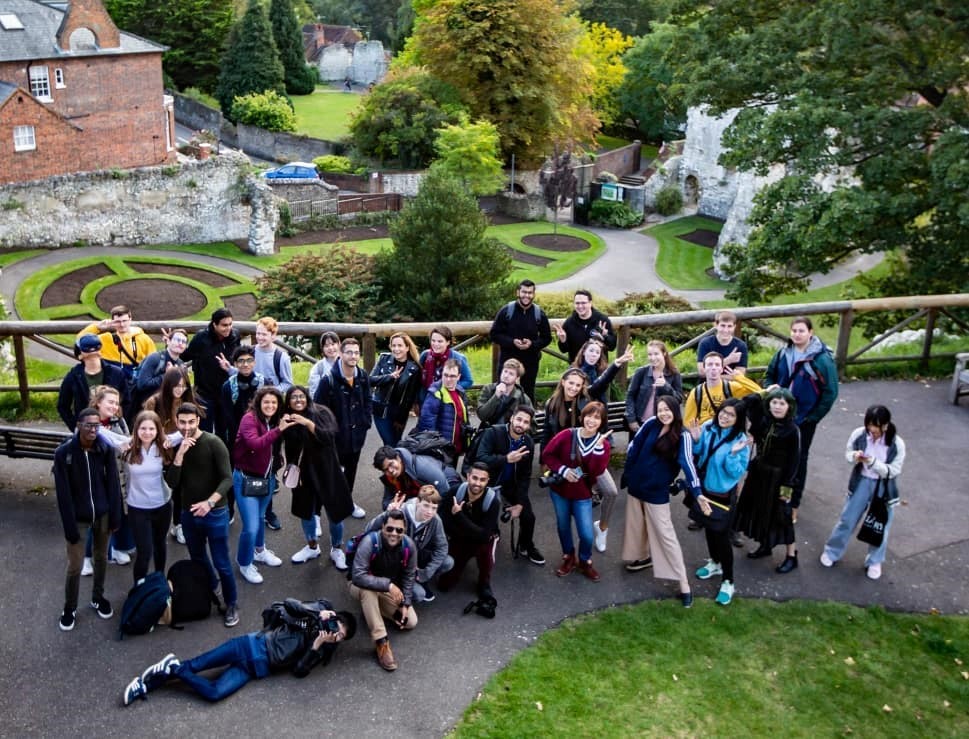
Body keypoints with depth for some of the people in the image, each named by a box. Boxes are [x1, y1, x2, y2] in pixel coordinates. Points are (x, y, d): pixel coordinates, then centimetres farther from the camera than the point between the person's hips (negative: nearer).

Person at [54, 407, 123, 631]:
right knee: (75, 566, 3)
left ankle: (98, 597, 39)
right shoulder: (63, 453, -17)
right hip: (78, 517, -2)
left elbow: (114, 484, -3)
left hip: (102, 514, 2)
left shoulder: (106, 449, -10)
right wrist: (70, 526, -15)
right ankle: (69, 608, 25)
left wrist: (115, 516, -4)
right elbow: (63, 493, -15)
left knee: (101, 557, 18)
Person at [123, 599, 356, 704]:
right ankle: (144, 683, 11)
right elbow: (289, 604, -8)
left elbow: (299, 671, -2)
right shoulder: (316, 611, 3)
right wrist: (318, 612, -16)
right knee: (193, 665, -11)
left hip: (257, 669, 2)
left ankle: (174, 670, 0)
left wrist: (317, 646, -14)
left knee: (214, 693, -18)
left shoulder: (322, 650, 9)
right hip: (252, 646, -2)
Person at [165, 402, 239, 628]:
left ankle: (232, 604, 18)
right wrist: (180, 454, -21)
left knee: (221, 563, 0)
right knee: (198, 559, 21)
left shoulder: (213, 443, -15)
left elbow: (227, 478, -18)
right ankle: (208, 592, 45)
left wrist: (210, 502, -31)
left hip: (215, 513, -5)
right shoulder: (176, 446, 0)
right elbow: (171, 482, -9)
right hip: (189, 513, 5)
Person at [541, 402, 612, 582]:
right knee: (563, 526, 16)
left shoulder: (603, 444, -10)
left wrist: (598, 447, -30)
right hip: (559, 490, 0)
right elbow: (547, 454, -8)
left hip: (582, 494, 0)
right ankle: (569, 558, 40)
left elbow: (596, 471, -22)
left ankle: (585, 562, 26)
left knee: (587, 534, -3)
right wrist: (563, 470, -20)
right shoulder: (567, 435, -14)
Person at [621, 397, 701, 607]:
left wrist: (697, 492, -37)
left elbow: (687, 463, -26)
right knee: (636, 525, 20)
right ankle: (643, 557, 45)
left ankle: (683, 583, 1)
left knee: (665, 534, -4)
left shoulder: (683, 436, -16)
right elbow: (634, 446, 2)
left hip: (657, 491, -4)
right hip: (636, 485, 4)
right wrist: (627, 472, 5)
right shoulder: (651, 424, -7)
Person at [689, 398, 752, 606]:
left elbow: (737, 473, -21)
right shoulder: (708, 427, -9)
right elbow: (697, 454, 3)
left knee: (721, 535, 0)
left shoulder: (741, 440, -21)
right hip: (704, 490, 5)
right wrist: (696, 441, -16)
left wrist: (734, 454, -35)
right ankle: (715, 563, 46)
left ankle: (728, 581, 14)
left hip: (724, 495, -5)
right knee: (708, 528, 22)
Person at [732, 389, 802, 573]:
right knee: (759, 510, 16)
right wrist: (763, 393, -7)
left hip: (777, 476, -6)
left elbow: (793, 460, -13)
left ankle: (792, 556, 15)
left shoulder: (792, 430, -15)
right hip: (758, 471, 6)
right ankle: (765, 546, 36)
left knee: (780, 514, 2)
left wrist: (787, 485, -14)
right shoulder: (762, 421, -2)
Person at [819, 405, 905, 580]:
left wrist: (873, 462, -31)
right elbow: (847, 453, 0)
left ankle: (874, 562, 34)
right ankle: (832, 552, 32)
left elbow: (894, 471, -17)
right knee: (847, 520, 11)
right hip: (861, 483, 1)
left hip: (884, 488, -1)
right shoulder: (859, 434, -16)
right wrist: (855, 456, -24)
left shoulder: (896, 444, -20)